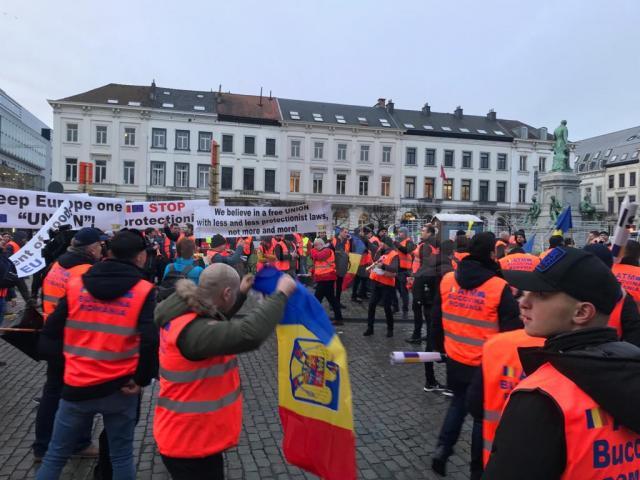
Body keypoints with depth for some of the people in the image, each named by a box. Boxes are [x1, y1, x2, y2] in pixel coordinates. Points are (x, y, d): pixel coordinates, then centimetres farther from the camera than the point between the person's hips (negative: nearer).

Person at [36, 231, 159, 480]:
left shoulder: (76, 285, -1)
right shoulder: (143, 291, -10)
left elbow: (50, 333, 2)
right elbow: (151, 341, -19)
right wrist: (142, 379, -6)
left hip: (77, 386, 2)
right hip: (120, 388, -2)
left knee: (56, 455, 21)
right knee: (121, 457, 16)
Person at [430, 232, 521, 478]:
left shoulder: (447, 280, -4)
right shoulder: (499, 287, -18)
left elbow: (436, 320, 6)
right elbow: (512, 330, -12)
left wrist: (441, 347, 21)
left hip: (455, 360, 4)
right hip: (487, 364, -4)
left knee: (458, 404, 26)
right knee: (483, 414, 14)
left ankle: (442, 449, 14)